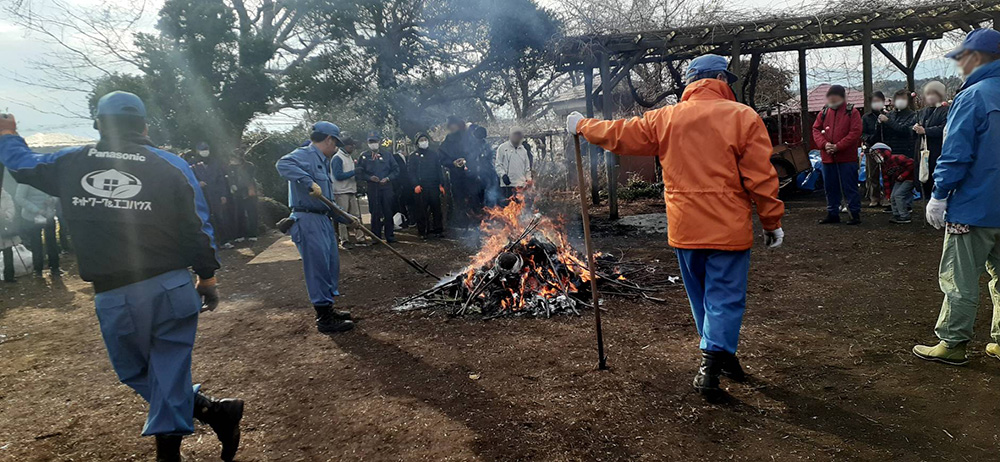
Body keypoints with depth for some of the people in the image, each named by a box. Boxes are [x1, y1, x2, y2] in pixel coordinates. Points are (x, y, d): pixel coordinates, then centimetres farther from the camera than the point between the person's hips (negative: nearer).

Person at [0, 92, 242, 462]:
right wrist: (207, 278, 10)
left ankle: (214, 412, 4)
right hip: (172, 288, 0)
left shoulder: (70, 164, 3)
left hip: (113, 297, 0)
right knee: (168, 373, 10)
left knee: (137, 374, 16)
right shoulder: (172, 166, -3)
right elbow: (197, 229, -2)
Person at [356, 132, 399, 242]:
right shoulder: (364, 156, 7)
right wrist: (369, 177, -10)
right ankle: (376, 237, 9)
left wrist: (388, 178, -6)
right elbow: (360, 171, 7)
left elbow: (396, 170, 10)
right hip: (372, 187, 0)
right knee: (375, 213, 2)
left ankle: (390, 236, 10)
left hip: (386, 186, 1)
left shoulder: (387, 155, 9)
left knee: (388, 212, 2)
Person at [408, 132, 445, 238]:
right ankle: (422, 232, 5)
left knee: (436, 208, 3)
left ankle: (437, 230, 10)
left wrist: (441, 184, 4)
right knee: (421, 210, -1)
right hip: (420, 187, -2)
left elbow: (439, 170, 12)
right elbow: (412, 172, 1)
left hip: (434, 186, 2)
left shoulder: (435, 154, 13)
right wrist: (415, 185, -12)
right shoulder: (414, 156, 7)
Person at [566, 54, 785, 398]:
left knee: (701, 296, 18)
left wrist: (582, 125, 29)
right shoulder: (743, 117, -5)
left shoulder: (664, 118, 4)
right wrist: (772, 223, 2)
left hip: (684, 228, 4)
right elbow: (761, 178, -7)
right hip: (728, 228, -3)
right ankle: (710, 363, -2)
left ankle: (721, 355, 32)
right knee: (724, 297, 4)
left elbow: (619, 134, 13)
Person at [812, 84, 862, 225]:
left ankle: (855, 214, 8)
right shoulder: (824, 113, 9)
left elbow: (855, 133, -11)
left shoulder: (852, 113, -3)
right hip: (828, 158, 5)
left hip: (847, 158, -4)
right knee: (830, 187, 11)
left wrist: (838, 146, -17)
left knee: (849, 187, -1)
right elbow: (816, 129, 6)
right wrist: (824, 144, -11)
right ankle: (832, 214, 22)